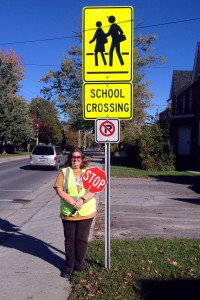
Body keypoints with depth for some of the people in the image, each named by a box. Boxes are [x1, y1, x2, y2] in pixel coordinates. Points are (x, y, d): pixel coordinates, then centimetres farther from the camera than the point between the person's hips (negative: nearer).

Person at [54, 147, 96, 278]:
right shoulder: (64, 172, 1)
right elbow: (59, 189, -8)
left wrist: (82, 200, -21)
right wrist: (73, 202, -19)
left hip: (86, 213, 0)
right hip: (68, 213, 0)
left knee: (82, 239, 8)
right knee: (70, 240, 10)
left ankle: (79, 264, 26)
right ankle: (69, 266, 23)